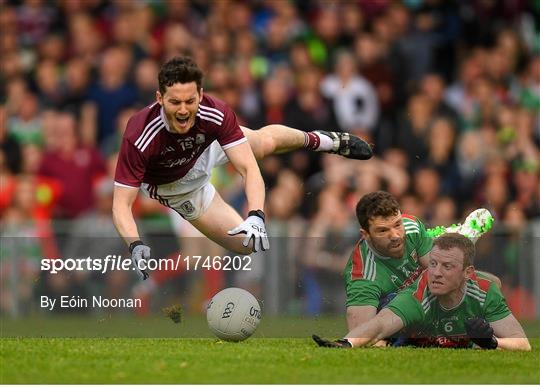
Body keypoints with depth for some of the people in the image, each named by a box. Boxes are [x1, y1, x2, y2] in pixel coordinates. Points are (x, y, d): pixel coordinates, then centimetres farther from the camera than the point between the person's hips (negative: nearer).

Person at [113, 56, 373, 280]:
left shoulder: (215, 114, -38)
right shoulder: (139, 138, -44)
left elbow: (249, 169, -36)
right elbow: (121, 204, -39)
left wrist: (256, 217, -53)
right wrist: (135, 245, -57)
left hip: (207, 149, 1)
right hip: (175, 187, -1)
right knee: (243, 243, 1)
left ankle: (319, 140, 51)